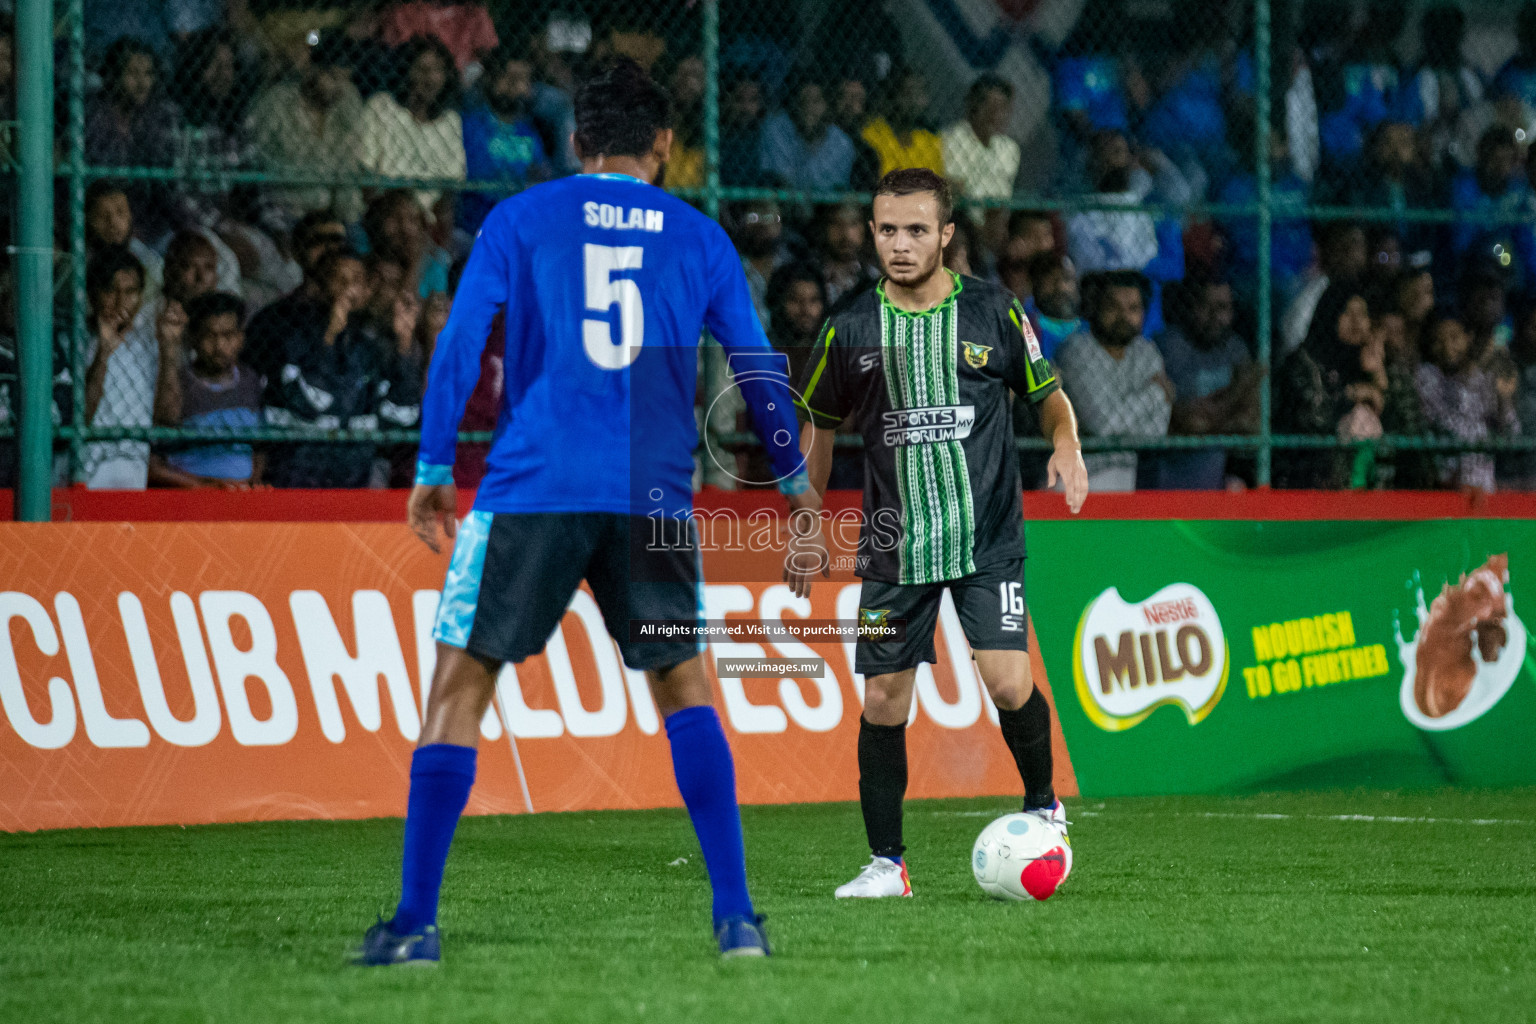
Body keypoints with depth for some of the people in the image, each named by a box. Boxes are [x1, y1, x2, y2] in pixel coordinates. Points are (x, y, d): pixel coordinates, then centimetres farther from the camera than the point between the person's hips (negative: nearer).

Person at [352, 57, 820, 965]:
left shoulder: (521, 220, 7)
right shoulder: (699, 238, 12)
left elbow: (461, 343, 0)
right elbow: (760, 367, 14)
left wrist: (434, 468, 5)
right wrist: (795, 482, 25)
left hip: (532, 490, -2)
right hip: (654, 501, 2)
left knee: (460, 688, 3)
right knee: (686, 692, 14)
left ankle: (415, 921, -3)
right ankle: (736, 916, 7)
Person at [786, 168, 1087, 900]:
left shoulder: (993, 313, -2)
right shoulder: (852, 330, 1)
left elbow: (1048, 394, 10)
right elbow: (818, 425, 15)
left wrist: (1066, 447, -11)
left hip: (987, 538, -2)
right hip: (893, 545, 2)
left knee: (1009, 683, -15)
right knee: (883, 701, 0)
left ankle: (1042, 806, 13)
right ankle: (886, 864, 10)